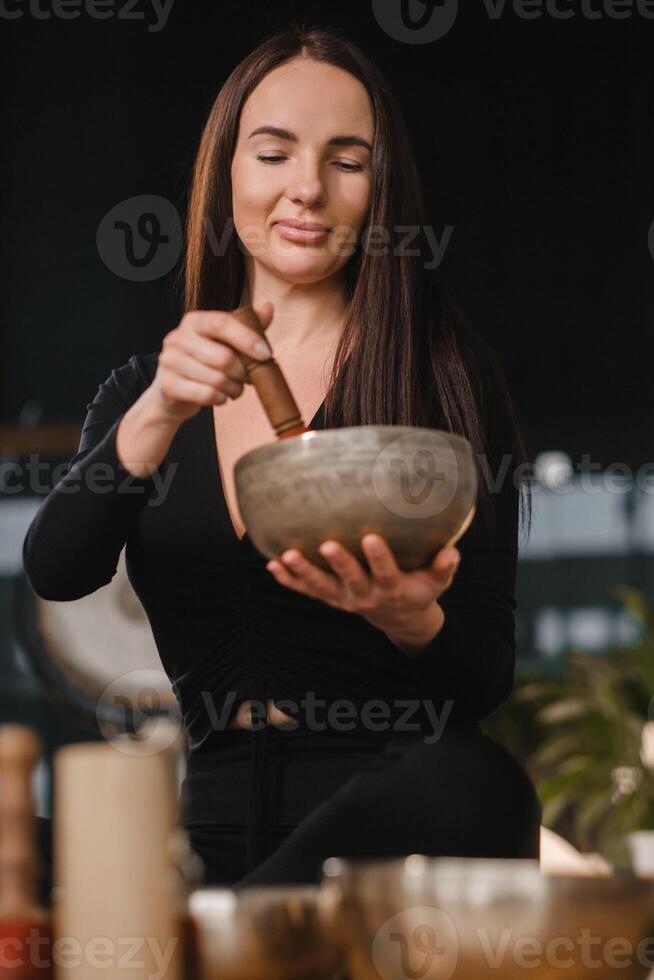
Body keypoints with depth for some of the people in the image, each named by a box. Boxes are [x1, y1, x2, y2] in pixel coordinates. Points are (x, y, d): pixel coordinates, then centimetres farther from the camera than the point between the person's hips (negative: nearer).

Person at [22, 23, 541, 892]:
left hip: (385, 816, 0)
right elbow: (56, 573, -2)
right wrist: (160, 416, -19)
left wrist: (409, 619, -22)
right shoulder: (141, 390, 16)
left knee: (472, 782, -37)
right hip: (212, 822, 0)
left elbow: (487, 675, 2)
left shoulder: (447, 375, 5)